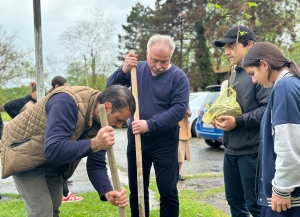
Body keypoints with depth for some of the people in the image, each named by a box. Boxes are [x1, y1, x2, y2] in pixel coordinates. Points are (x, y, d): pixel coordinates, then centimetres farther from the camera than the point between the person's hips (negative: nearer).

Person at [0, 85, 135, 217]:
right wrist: (93, 144, -48)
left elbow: (96, 164, -11)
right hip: (22, 153, -7)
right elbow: (53, 149, -43)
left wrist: (107, 192, -27)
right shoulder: (67, 102, -35)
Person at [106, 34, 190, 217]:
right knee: (136, 190, 15)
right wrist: (124, 70, -18)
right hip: (136, 139, 4)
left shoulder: (178, 77, -9)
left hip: (164, 142, -3)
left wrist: (150, 125, -24)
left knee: (168, 192, 5)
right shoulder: (137, 69, 1)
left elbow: (179, 109, -18)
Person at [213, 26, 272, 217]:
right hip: (231, 149, 9)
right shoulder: (235, 74, 18)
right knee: (234, 200, 17)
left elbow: (268, 108, -22)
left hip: (251, 150, -9)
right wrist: (219, 116, 8)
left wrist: (237, 122, -20)